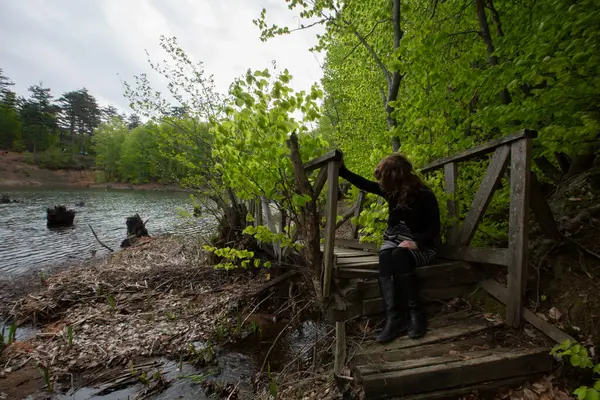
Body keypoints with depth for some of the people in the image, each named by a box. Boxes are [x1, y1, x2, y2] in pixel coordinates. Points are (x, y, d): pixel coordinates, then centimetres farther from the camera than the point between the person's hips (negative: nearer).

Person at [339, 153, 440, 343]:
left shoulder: (425, 196, -11)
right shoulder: (392, 191, 3)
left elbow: (434, 228, -10)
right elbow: (365, 184, 9)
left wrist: (416, 242, -27)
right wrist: (342, 171, 7)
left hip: (421, 246, -4)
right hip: (394, 240, 4)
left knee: (399, 255, -38)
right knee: (385, 257, -32)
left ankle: (416, 314, -27)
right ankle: (395, 317, -37)